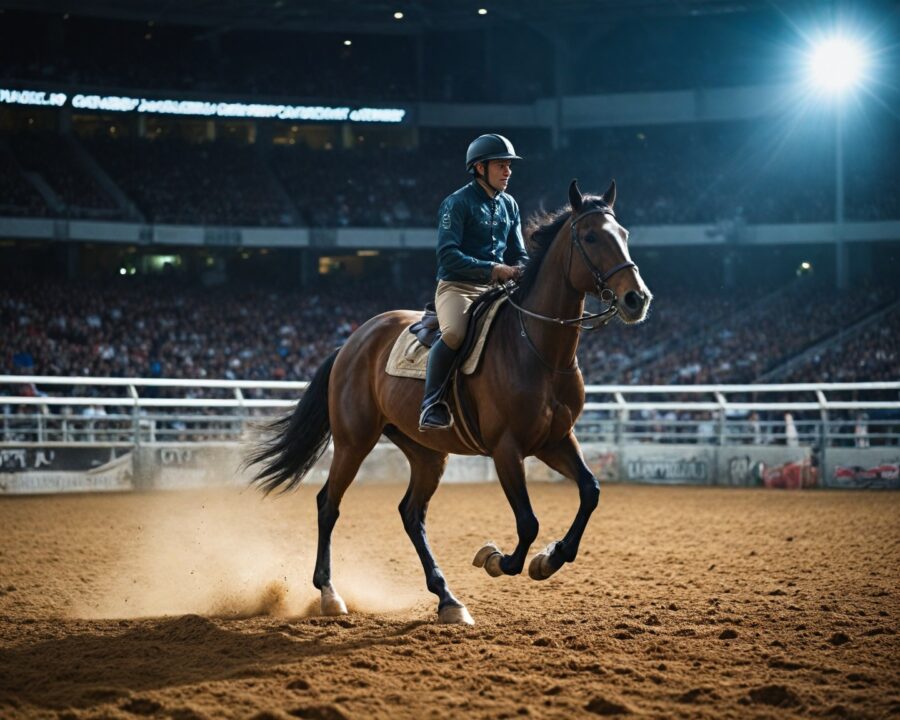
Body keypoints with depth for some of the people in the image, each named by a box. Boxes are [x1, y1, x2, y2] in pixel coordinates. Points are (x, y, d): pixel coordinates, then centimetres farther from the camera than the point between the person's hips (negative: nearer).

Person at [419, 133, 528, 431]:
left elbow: (519, 255, 18)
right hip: (457, 287, -7)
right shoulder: (457, 203, -7)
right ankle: (432, 404, -23)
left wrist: (522, 273, -6)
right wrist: (492, 269, -22)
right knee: (454, 334, -35)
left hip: (495, 290, 7)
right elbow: (448, 256, -16)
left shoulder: (509, 205, 14)